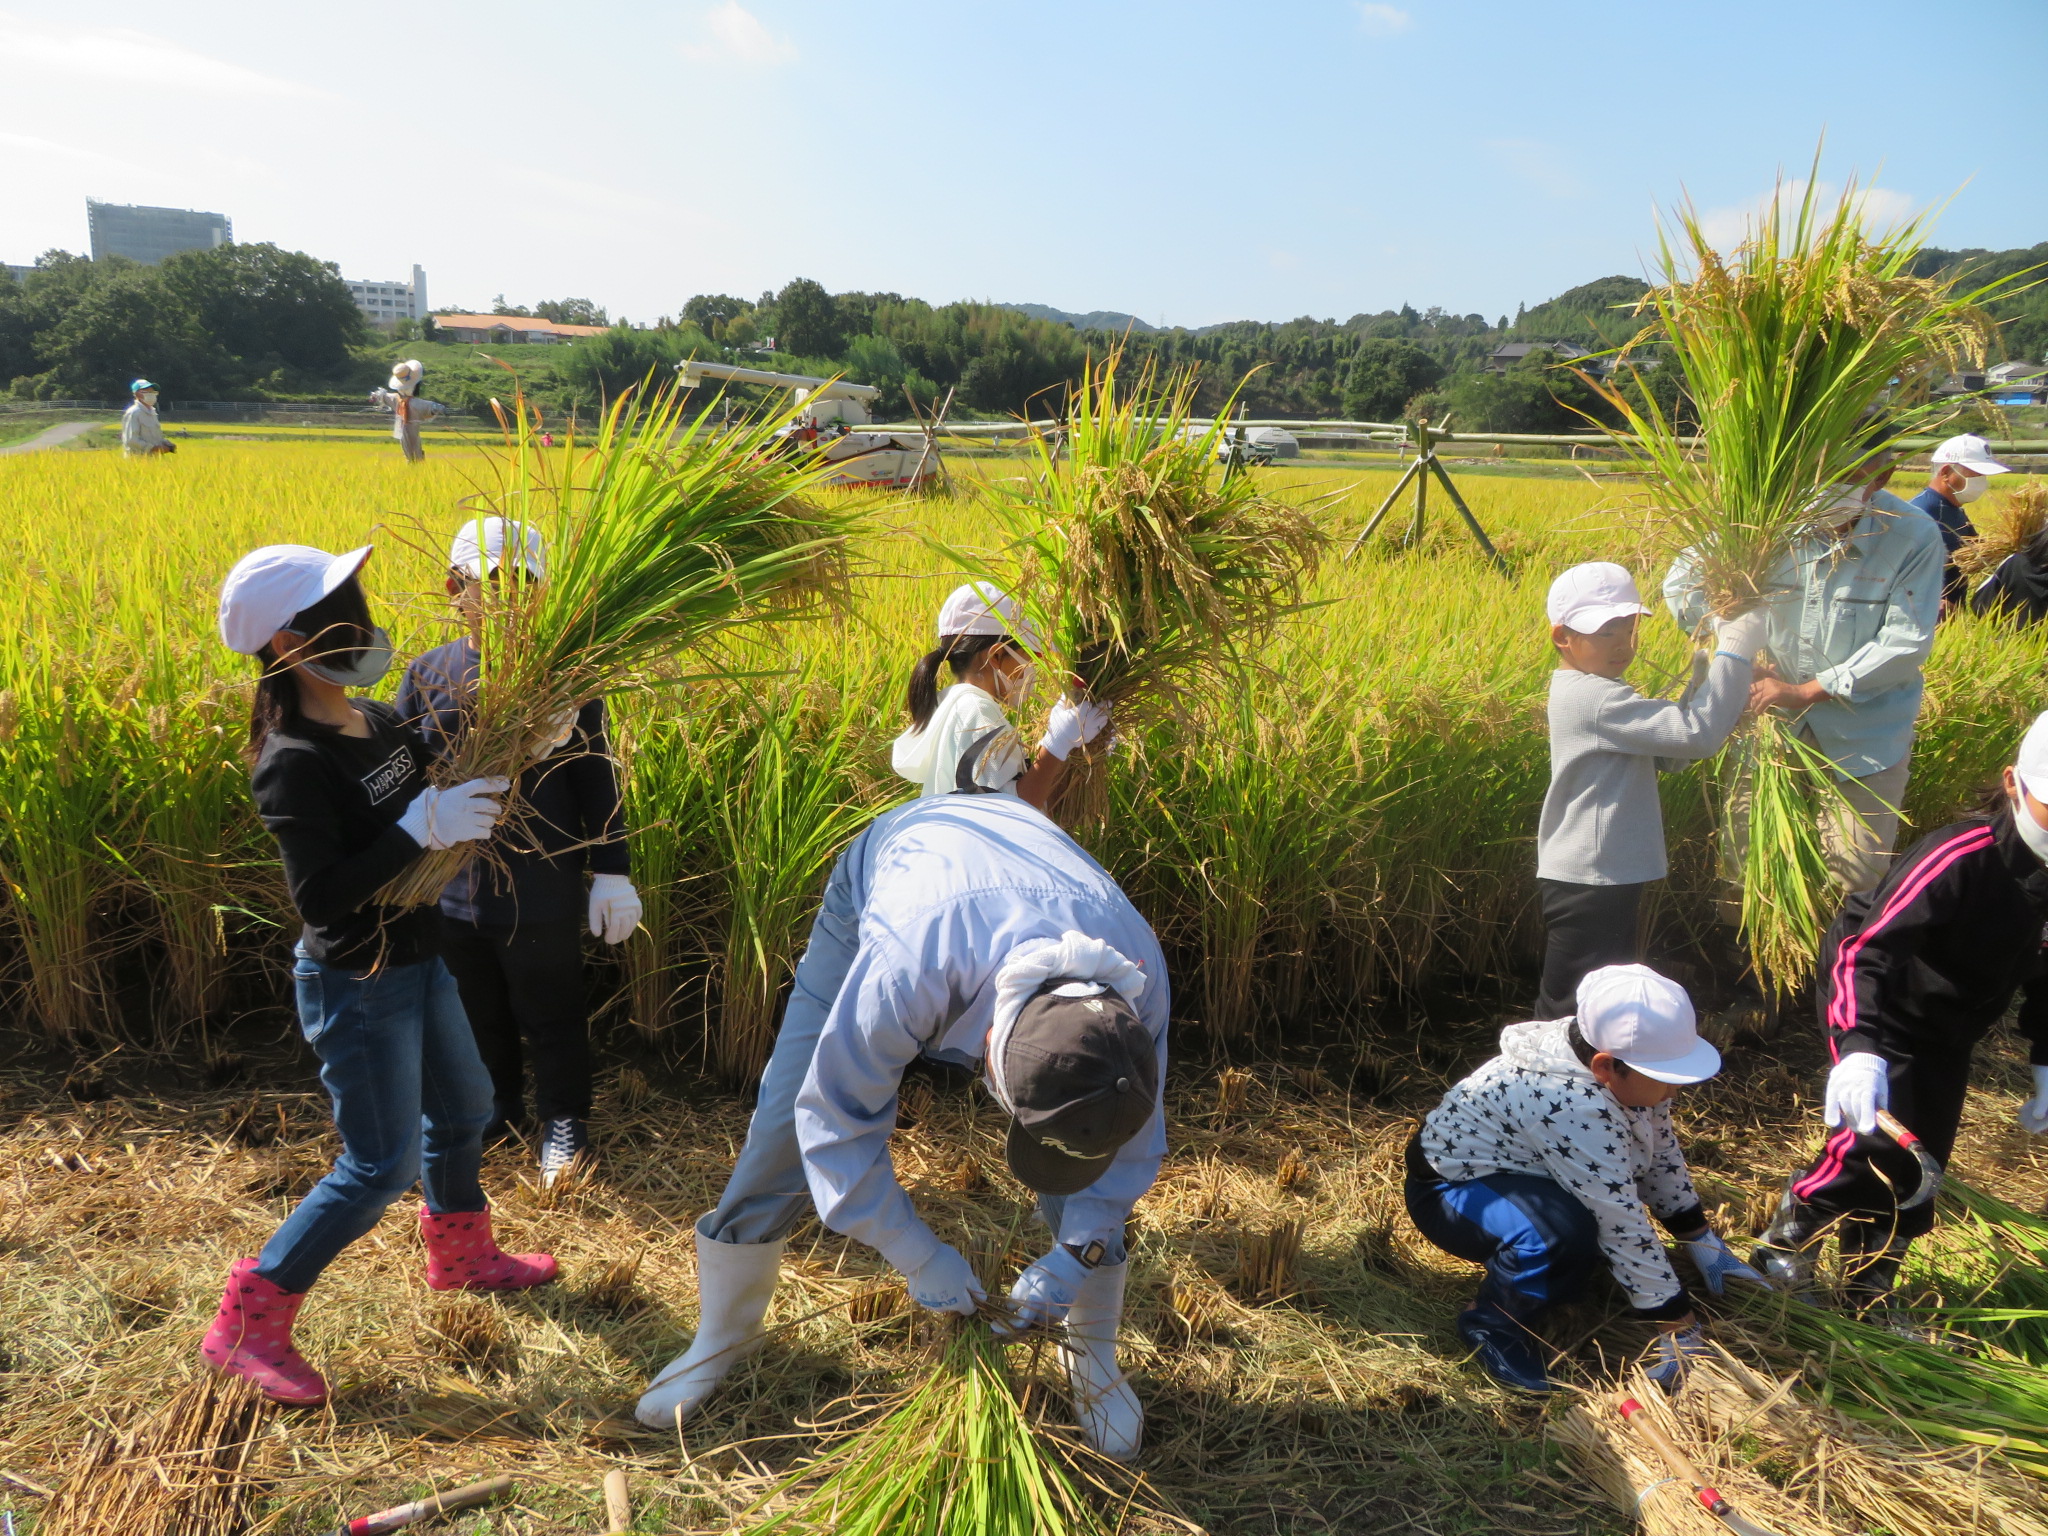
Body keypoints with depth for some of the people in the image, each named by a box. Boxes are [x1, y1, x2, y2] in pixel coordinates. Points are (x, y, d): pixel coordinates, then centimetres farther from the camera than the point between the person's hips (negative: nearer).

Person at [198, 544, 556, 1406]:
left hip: (417, 962, 9)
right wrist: (422, 828, -34)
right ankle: (247, 1325, 17)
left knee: (462, 1108, 24)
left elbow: (444, 766, 17)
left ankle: (461, 1255, 48)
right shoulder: (293, 765, -26)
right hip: (356, 987, -9)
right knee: (380, 1166, 1)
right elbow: (320, 897, -29)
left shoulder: (375, 720, -1)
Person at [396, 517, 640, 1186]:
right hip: (452, 894, 4)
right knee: (478, 1017, 21)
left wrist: (612, 874, -6)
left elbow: (595, 777, -6)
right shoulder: (429, 673, -1)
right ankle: (497, 1109, 44)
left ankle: (564, 1120, 33)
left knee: (551, 1018, 12)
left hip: (543, 896, -3)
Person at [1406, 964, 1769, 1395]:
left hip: (1521, 1170, 10)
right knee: (1561, 1230, -34)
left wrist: (1704, 1244, 5)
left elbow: (1662, 1155, 5)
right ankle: (1492, 1323, -9)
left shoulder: (1626, 1071, -11)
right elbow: (1623, 1228, -31)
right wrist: (1679, 1331, -24)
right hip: (1451, 1189, -9)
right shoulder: (1572, 1106, -36)